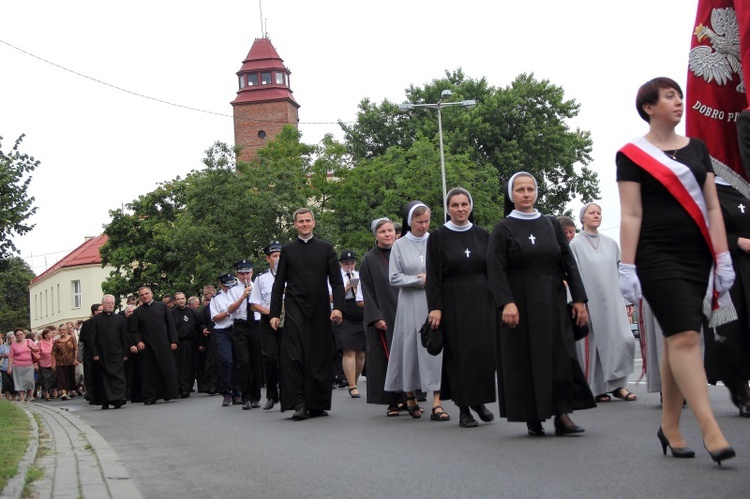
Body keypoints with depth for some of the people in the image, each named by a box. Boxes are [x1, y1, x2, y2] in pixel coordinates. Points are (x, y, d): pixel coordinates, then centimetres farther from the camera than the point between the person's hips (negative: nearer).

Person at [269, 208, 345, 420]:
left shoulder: (326, 248, 10)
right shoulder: (287, 250, 10)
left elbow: (336, 281, 7)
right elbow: (279, 283, 11)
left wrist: (338, 307, -7)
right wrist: (275, 313, 5)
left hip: (320, 311, 1)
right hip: (295, 309, 0)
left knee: (320, 358, 1)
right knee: (294, 356, -10)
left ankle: (317, 404, 8)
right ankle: (298, 404, -10)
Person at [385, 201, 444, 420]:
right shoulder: (400, 245, 3)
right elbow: (395, 278, -1)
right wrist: (421, 280, -9)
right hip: (410, 305, 0)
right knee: (410, 348, 6)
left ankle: (436, 402, -6)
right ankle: (410, 397, 21)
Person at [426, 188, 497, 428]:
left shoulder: (482, 235, 8)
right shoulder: (438, 237, -1)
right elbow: (433, 275, -4)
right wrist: (435, 307, -11)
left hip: (481, 300, 3)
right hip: (453, 302, -3)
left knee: (485, 351, 1)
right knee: (459, 353, -2)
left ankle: (479, 400, 19)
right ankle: (463, 408, 5)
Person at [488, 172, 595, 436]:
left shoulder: (551, 224, 10)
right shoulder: (503, 229, 0)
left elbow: (569, 263, 8)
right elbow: (496, 270, -9)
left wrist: (579, 299, -1)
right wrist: (506, 303, -23)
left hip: (552, 303, 3)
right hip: (520, 304, -3)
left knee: (561, 357, -3)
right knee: (525, 360, 0)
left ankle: (562, 415, 1)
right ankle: (532, 418, 7)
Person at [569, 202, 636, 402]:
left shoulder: (611, 243, 14)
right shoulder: (576, 244, 2)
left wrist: (627, 300, 11)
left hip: (612, 301, 3)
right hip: (589, 302, -3)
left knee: (624, 340, -9)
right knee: (592, 345, -1)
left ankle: (617, 384, 2)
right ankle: (596, 388, 8)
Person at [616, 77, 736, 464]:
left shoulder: (697, 149, 13)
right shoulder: (632, 155, -1)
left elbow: (712, 207, 10)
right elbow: (630, 214, -6)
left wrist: (723, 257, 4)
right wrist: (627, 267, -11)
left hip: (697, 255, 5)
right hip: (657, 257, -5)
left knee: (677, 339, 6)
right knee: (685, 336, -14)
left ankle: (670, 426, 14)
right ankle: (711, 431, -18)